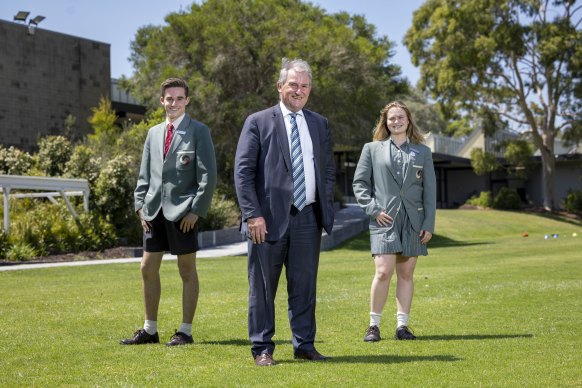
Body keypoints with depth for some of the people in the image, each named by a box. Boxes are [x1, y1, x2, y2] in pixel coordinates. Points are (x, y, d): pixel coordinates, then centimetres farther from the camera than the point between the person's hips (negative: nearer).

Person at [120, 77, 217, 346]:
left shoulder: (198, 131, -2)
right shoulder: (154, 133, 14)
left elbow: (208, 175, -8)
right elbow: (144, 175, 16)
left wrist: (196, 210, -14)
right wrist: (141, 205, 5)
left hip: (183, 212, -6)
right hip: (154, 212, 6)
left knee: (187, 271, 2)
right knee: (148, 269, 8)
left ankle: (185, 331, 9)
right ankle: (150, 330, 19)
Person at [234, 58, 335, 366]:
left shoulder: (320, 124, 14)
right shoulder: (258, 122, 0)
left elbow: (328, 171, 19)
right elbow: (243, 171, -5)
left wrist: (325, 208, 6)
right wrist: (253, 214, -13)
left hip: (308, 218, 4)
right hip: (269, 217, -4)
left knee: (304, 285, 9)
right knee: (263, 287, 3)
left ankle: (304, 345, 19)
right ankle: (262, 349, 12)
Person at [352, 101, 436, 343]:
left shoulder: (422, 152, 12)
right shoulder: (372, 149, 8)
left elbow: (430, 190, 9)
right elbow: (359, 182, 7)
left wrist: (429, 223, 1)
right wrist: (373, 209, -6)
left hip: (413, 221, 2)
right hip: (384, 220, -2)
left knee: (406, 274, 5)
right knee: (383, 272, -11)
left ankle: (402, 325, 11)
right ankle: (374, 325, 1)